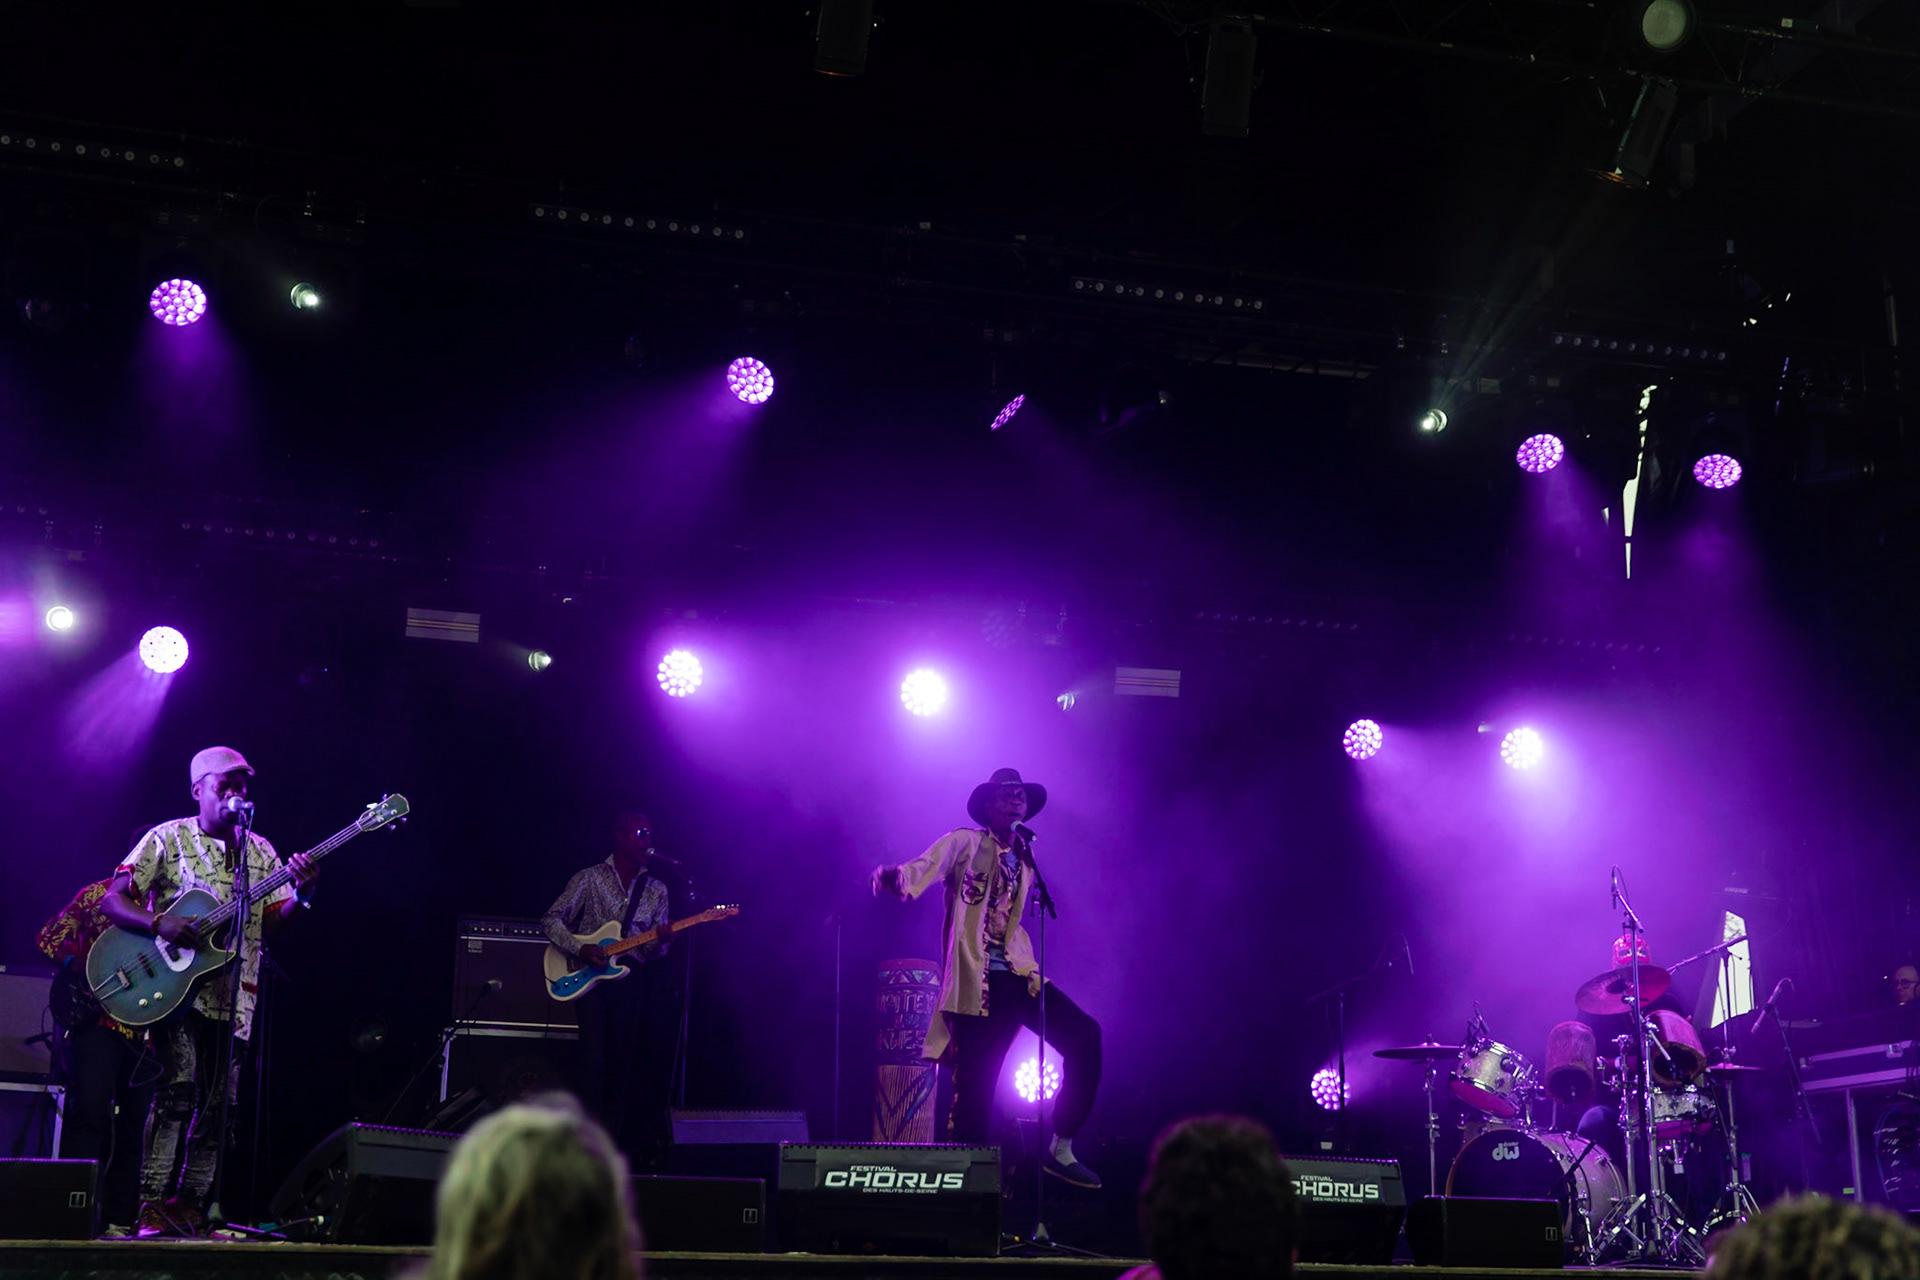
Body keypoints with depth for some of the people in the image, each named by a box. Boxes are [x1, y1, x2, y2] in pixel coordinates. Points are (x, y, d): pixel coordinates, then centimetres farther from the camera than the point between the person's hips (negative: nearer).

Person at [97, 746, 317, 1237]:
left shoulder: (259, 851, 15)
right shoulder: (168, 838, 3)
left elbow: (274, 921, 7)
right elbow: (111, 902, -2)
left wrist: (300, 893, -13)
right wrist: (159, 924, -19)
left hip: (232, 996, 5)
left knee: (214, 1105, 3)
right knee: (178, 1090, -17)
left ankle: (190, 1210, 10)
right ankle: (153, 1209, -15)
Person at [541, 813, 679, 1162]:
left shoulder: (657, 890, 15)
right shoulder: (590, 878, 5)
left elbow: (655, 950, 12)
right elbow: (551, 919, 3)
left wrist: (661, 940, -12)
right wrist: (579, 949, -12)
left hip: (631, 976, 3)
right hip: (589, 973, -3)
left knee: (623, 1061, -1)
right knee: (594, 1053, -15)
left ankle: (613, 1138, 2)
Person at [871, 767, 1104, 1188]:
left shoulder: (1024, 860, 18)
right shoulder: (965, 843, 0)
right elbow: (921, 871, -15)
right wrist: (893, 878, -36)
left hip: (1017, 976, 5)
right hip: (974, 984, -5)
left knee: (1084, 1036, -10)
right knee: (974, 1091, -6)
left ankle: (1061, 1151, 0)